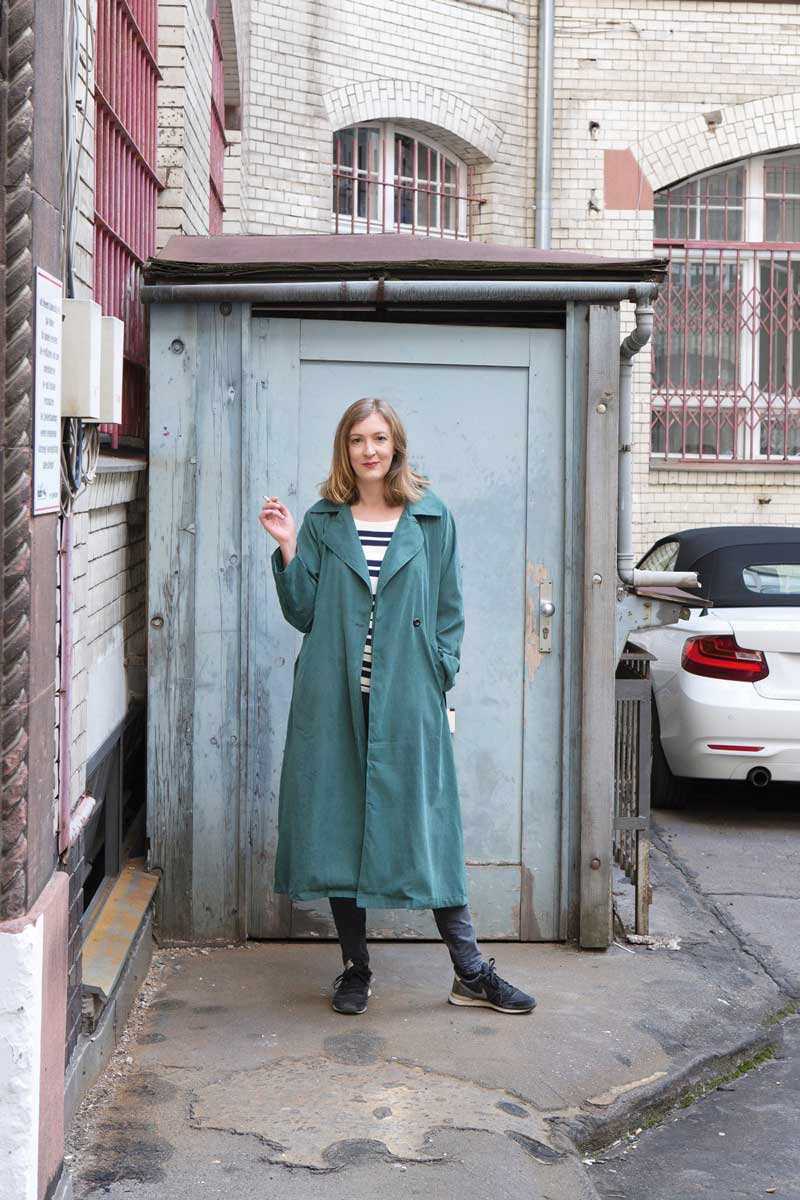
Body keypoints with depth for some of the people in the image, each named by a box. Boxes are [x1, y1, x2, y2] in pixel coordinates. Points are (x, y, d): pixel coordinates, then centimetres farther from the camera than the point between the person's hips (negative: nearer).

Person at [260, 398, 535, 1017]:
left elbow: (450, 611, 8)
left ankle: (471, 972, 7)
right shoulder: (322, 523, 8)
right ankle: (356, 969, 18)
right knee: (338, 826, 4)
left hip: (407, 702, -1)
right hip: (335, 703, 1)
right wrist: (288, 549, -5)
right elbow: (303, 613, 6)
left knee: (428, 826, -1)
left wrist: (438, 678, -1)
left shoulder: (433, 519, 6)